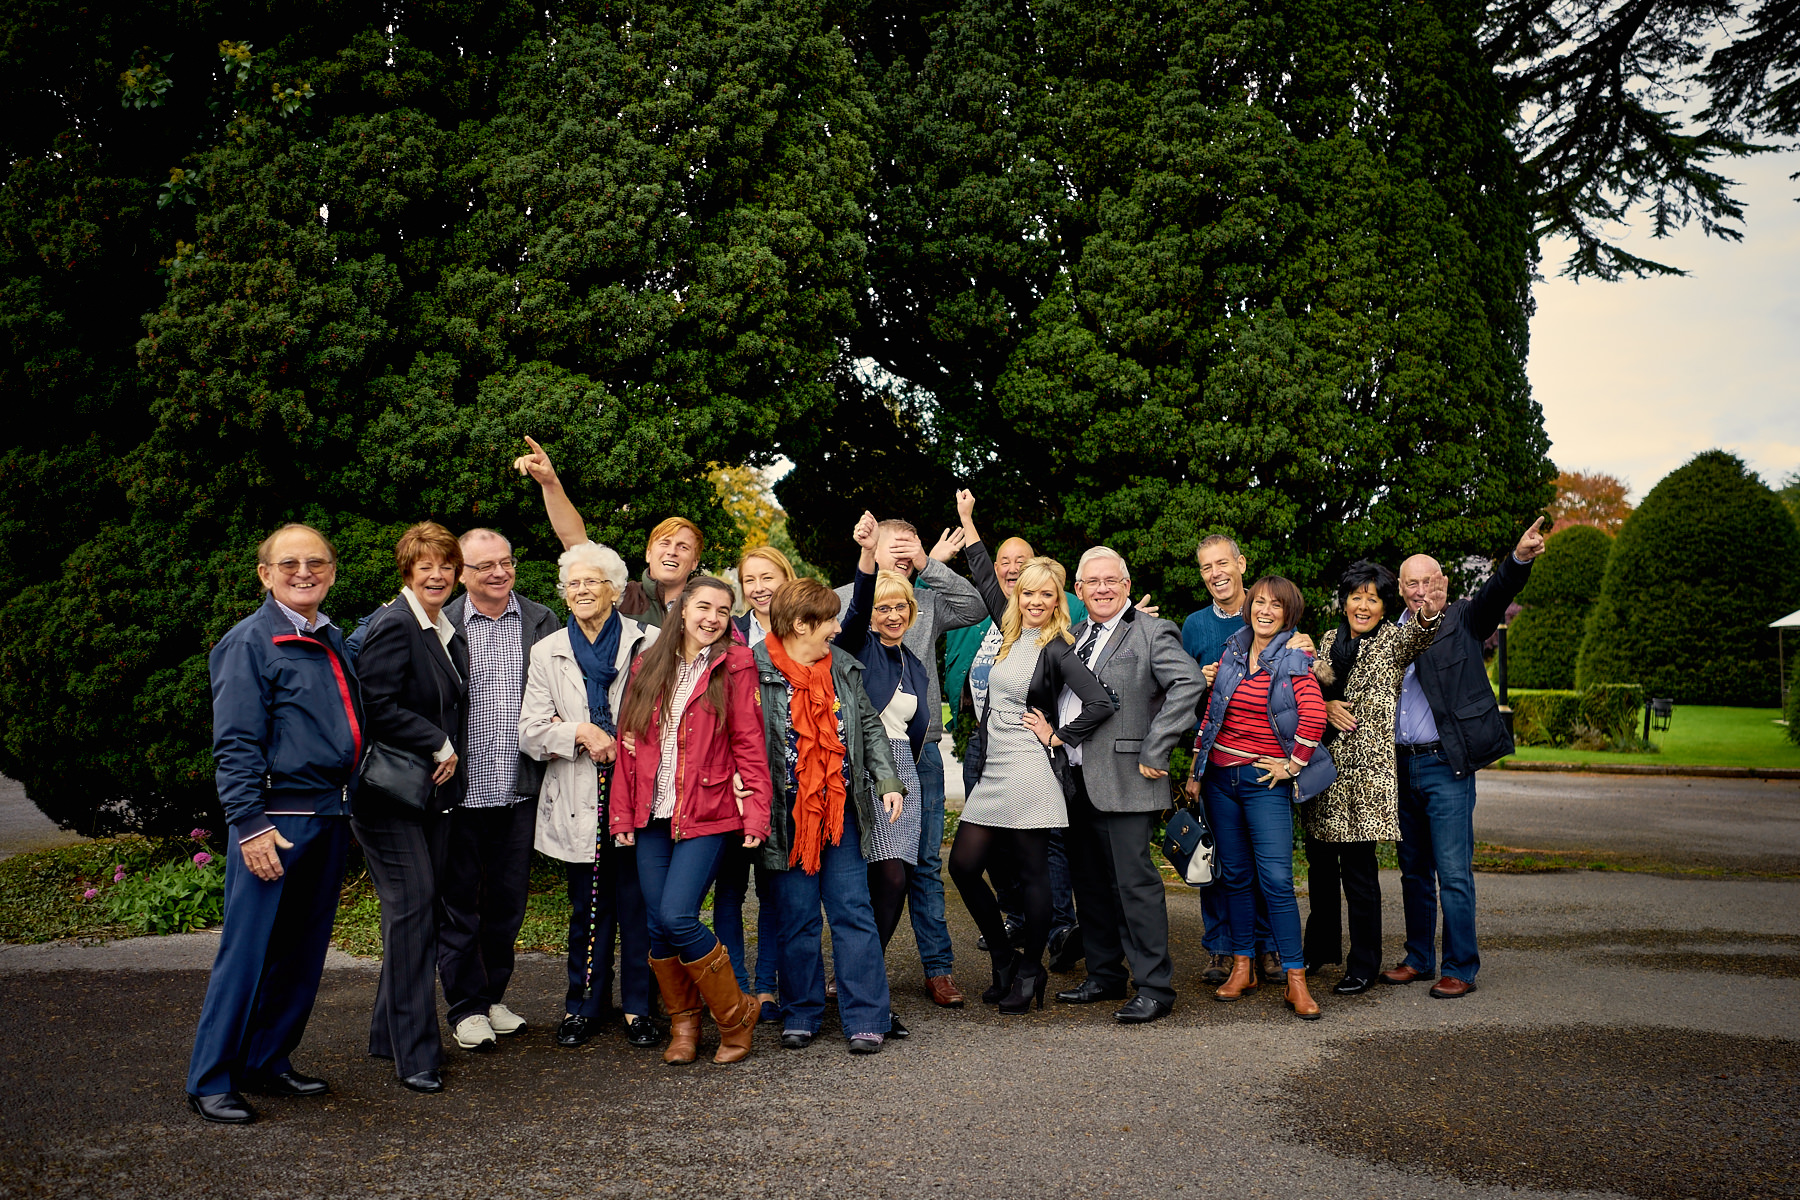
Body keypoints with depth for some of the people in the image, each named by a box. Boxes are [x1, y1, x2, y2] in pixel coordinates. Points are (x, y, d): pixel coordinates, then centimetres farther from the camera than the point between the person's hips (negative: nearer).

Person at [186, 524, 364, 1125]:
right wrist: (250, 825, -18)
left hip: (329, 819, 8)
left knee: (303, 954, 13)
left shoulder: (333, 641, 15)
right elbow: (235, 746, -13)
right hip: (275, 820, -8)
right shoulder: (250, 642, -8)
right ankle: (210, 1081, 9)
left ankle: (268, 1061, 26)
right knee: (246, 954, -2)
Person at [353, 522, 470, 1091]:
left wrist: (448, 756, 9)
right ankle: (414, 1052, -3)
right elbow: (378, 707, -21)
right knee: (411, 907, -9)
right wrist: (439, 745, -14)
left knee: (421, 910, 10)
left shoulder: (448, 632, 14)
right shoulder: (392, 626, -13)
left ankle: (390, 1032, 23)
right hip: (390, 793, -8)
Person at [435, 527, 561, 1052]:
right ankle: (466, 1006, 18)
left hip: (518, 787, 3)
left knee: (509, 898, 13)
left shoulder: (541, 621, 5)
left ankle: (493, 994, 29)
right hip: (461, 787, -3)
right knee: (458, 897, 6)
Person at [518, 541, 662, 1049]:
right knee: (588, 907, 8)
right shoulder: (548, 652, 10)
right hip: (578, 802, 2)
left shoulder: (648, 643, 2)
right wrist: (580, 732, -11)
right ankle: (584, 1006, 23)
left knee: (639, 904, 1)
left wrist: (620, 743, -11)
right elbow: (530, 732, 5)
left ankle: (639, 1007, 15)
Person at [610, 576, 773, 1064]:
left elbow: (749, 745, -4)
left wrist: (756, 814, -10)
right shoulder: (648, 666, 10)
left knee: (677, 917, -13)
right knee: (657, 924, 5)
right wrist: (622, 813, 6)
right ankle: (683, 1023, 25)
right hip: (653, 816, 5)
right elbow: (628, 743, 10)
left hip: (707, 814, -4)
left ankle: (735, 1014, 8)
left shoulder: (734, 666, -2)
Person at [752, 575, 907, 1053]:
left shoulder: (843, 667, 8)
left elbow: (870, 727, 14)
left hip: (842, 809, 4)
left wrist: (888, 781, 4)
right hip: (788, 813, -3)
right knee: (798, 918, 6)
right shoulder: (756, 672, -8)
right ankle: (800, 1016, 21)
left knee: (853, 911, 3)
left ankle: (865, 1019, 9)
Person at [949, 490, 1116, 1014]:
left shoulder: (1056, 650, -8)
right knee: (963, 864, 5)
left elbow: (1101, 703, -19)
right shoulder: (1011, 633, 11)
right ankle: (1004, 961, 21)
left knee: (1032, 875, 1)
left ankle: (1030, 973, 17)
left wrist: (1057, 736, -10)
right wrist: (967, 521, 27)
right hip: (992, 772, 8)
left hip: (1029, 774, -7)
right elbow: (986, 580, 23)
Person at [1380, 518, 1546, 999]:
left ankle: (1461, 969, 7)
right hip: (1401, 765, 5)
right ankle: (1419, 959, 26)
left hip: (1446, 766, -5)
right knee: (1414, 870, 15)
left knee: (1453, 873, -3)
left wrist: (1519, 558, -37)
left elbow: (1496, 593, -18)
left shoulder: (1462, 621, 0)